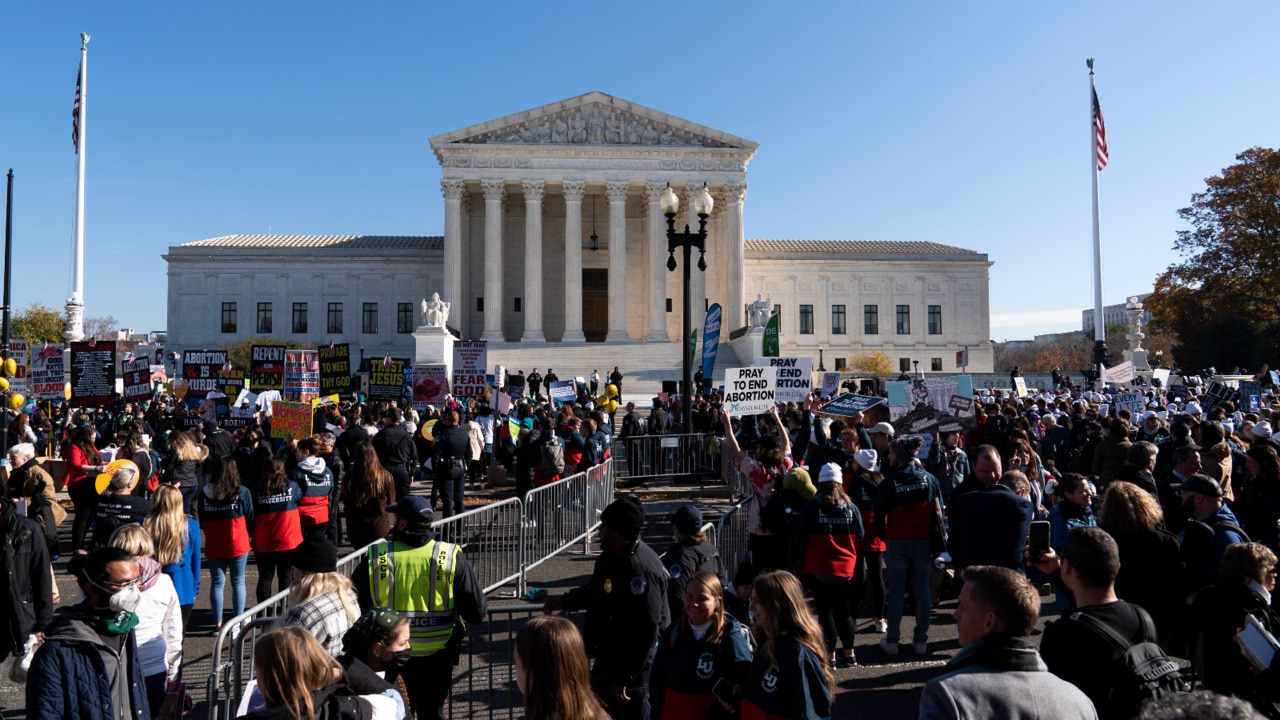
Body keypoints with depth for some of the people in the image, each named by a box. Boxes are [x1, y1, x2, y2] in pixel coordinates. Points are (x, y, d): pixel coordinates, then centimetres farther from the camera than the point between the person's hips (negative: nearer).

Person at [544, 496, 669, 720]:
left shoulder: (640, 570, -32)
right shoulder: (611, 556, 1)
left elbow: (644, 631, -31)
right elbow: (594, 591, 21)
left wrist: (623, 678, -25)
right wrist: (565, 601, 7)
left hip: (631, 663, -10)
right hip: (609, 657, 10)